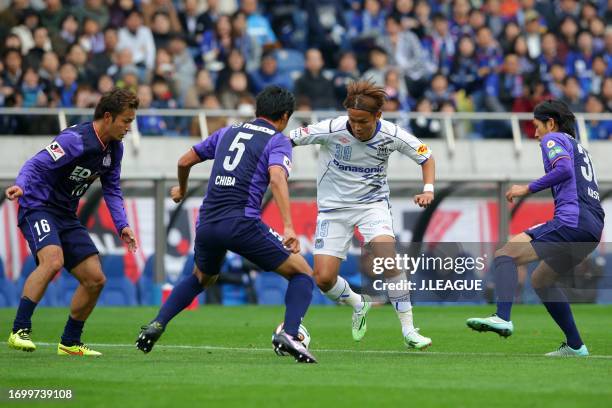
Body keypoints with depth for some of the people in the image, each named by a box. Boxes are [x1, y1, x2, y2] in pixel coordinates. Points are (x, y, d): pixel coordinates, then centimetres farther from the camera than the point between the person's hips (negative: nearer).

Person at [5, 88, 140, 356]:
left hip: (66, 216, 9)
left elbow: (111, 189, 17)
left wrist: (121, 225, 4)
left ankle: (70, 342, 15)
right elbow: (36, 165, -23)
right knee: (53, 261, -33)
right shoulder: (76, 140, -20)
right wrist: (21, 186, -43)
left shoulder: (114, 149, 6)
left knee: (95, 279, 2)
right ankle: (19, 331, -31)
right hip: (38, 207, -9)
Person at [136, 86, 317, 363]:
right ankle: (288, 335, -18)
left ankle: (157, 325, 19)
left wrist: (181, 189, 47)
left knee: (202, 278, 34)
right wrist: (288, 227, -26)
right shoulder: (278, 141, 3)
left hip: (207, 223, 6)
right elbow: (277, 178, -16)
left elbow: (185, 161, 26)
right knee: (302, 273, 5)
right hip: (242, 223, -6)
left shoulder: (228, 132, 20)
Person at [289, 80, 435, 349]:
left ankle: (408, 330, -14)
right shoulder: (331, 130, -21)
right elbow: (288, 140, -11)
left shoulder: (392, 135, -15)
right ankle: (358, 305, 26)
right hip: (334, 207, 0)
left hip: (372, 203, 0)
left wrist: (428, 190, -12)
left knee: (388, 258, -26)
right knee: (323, 279, -9)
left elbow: (426, 157, 2)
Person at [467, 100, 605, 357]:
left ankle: (503, 318, -36)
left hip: (571, 221, -9)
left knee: (506, 254, -14)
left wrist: (528, 189, -11)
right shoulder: (579, 148, 31)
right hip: (593, 228, 9)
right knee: (541, 281, 24)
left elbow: (564, 169, -16)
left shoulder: (553, 139, 4)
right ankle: (575, 346, 22)